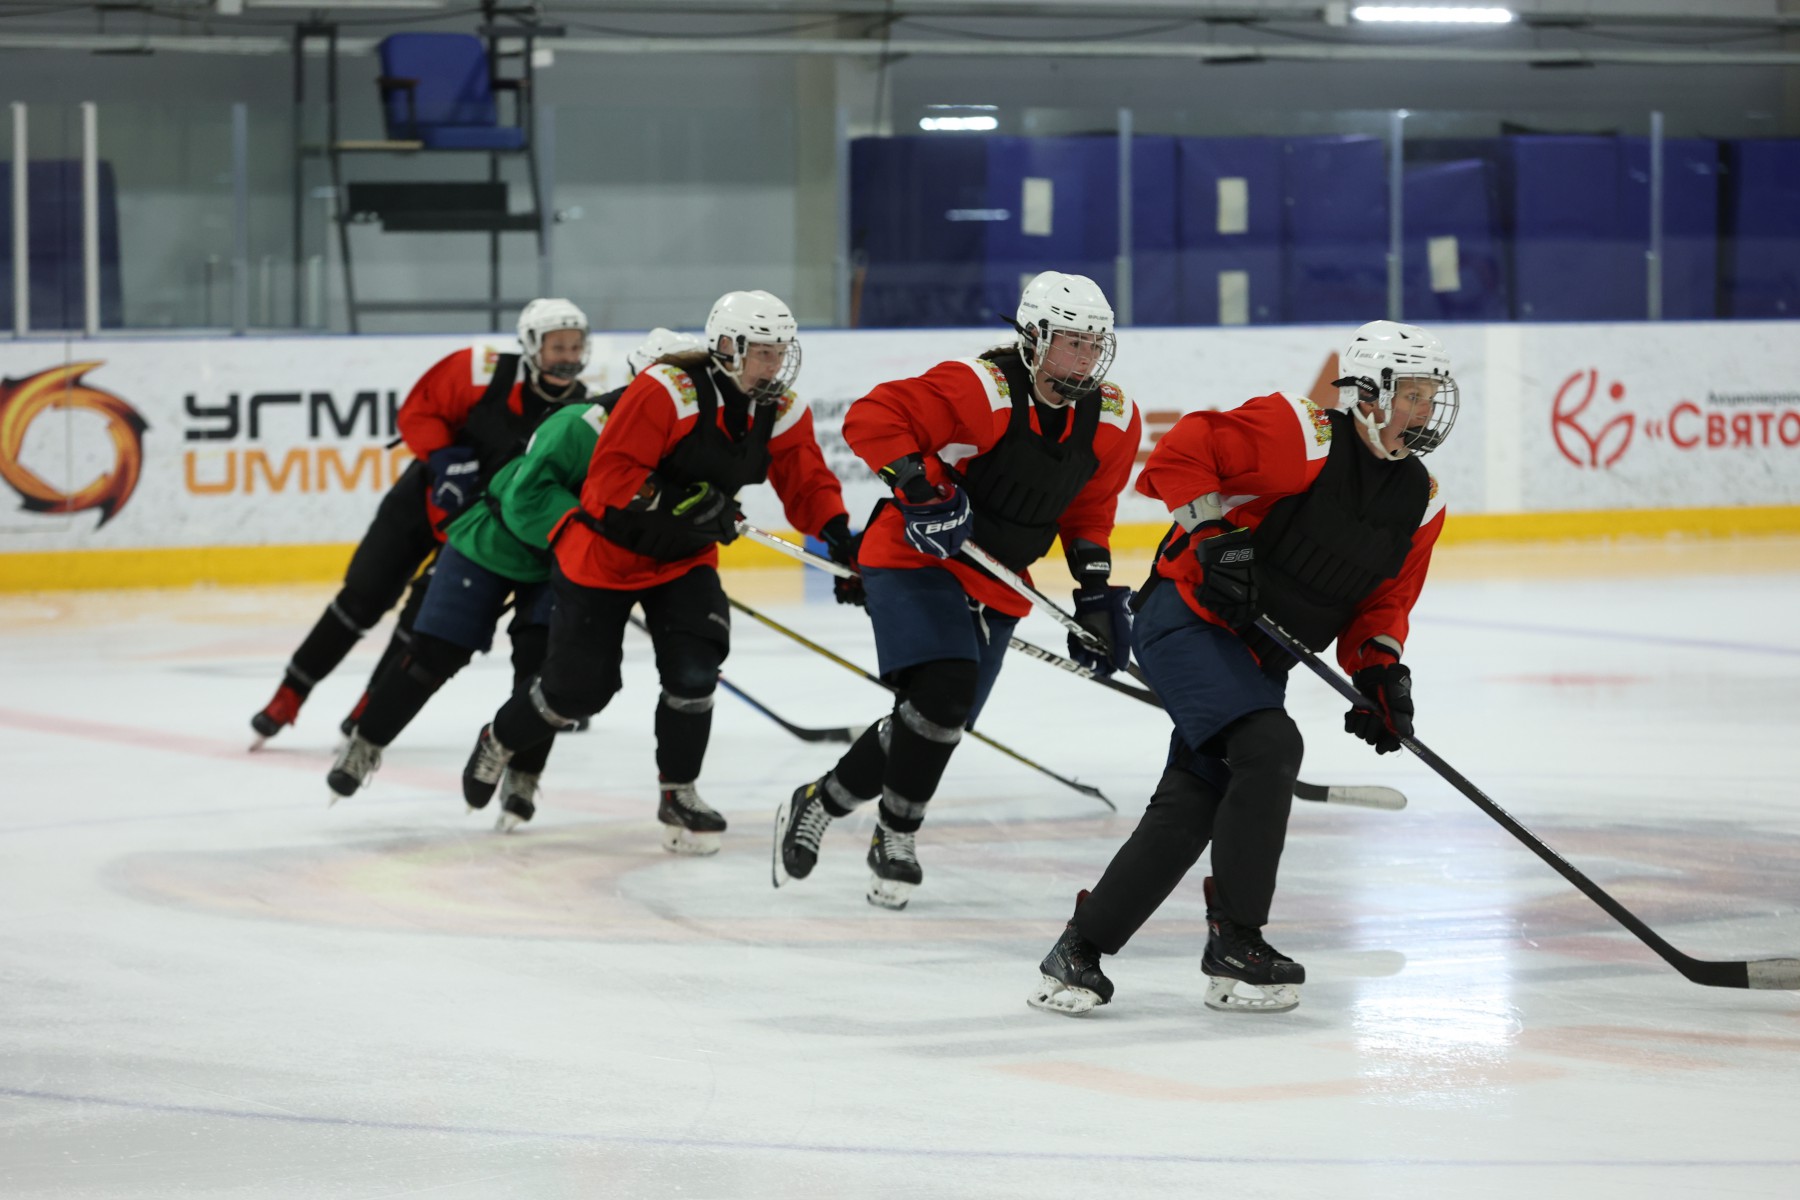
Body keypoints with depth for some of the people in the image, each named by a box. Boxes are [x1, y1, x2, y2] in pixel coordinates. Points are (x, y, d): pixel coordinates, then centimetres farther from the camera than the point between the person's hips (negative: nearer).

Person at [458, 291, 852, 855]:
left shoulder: (781, 412, -6)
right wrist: (678, 504, -39)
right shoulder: (666, 391, -27)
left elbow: (807, 483, -3)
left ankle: (678, 794, 7)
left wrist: (838, 536, -22)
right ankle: (498, 743, 32)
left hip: (684, 558, 5)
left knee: (693, 670, -13)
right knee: (578, 687, 1)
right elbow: (612, 475, -29)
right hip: (605, 551, -5)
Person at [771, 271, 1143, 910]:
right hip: (916, 561, -7)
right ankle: (897, 836, -5)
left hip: (997, 587, 7)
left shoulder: (1113, 420, -2)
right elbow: (870, 418, -24)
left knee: (934, 723, 8)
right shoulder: (980, 389, -23)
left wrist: (1096, 588, 7)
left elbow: (1090, 503, 14)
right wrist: (920, 486, -34)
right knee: (945, 690, -24)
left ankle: (818, 804, 31)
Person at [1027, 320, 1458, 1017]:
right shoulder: (1304, 436, -17)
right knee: (1270, 746, -25)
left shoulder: (1420, 502, 6)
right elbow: (1183, 450, -17)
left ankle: (1081, 948, 12)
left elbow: (1383, 600, 13)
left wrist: (1381, 670, -3)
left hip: (1260, 659, 8)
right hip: (1187, 617, -8)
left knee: (1191, 808, 1)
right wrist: (1213, 534, -24)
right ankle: (1234, 944, -15)